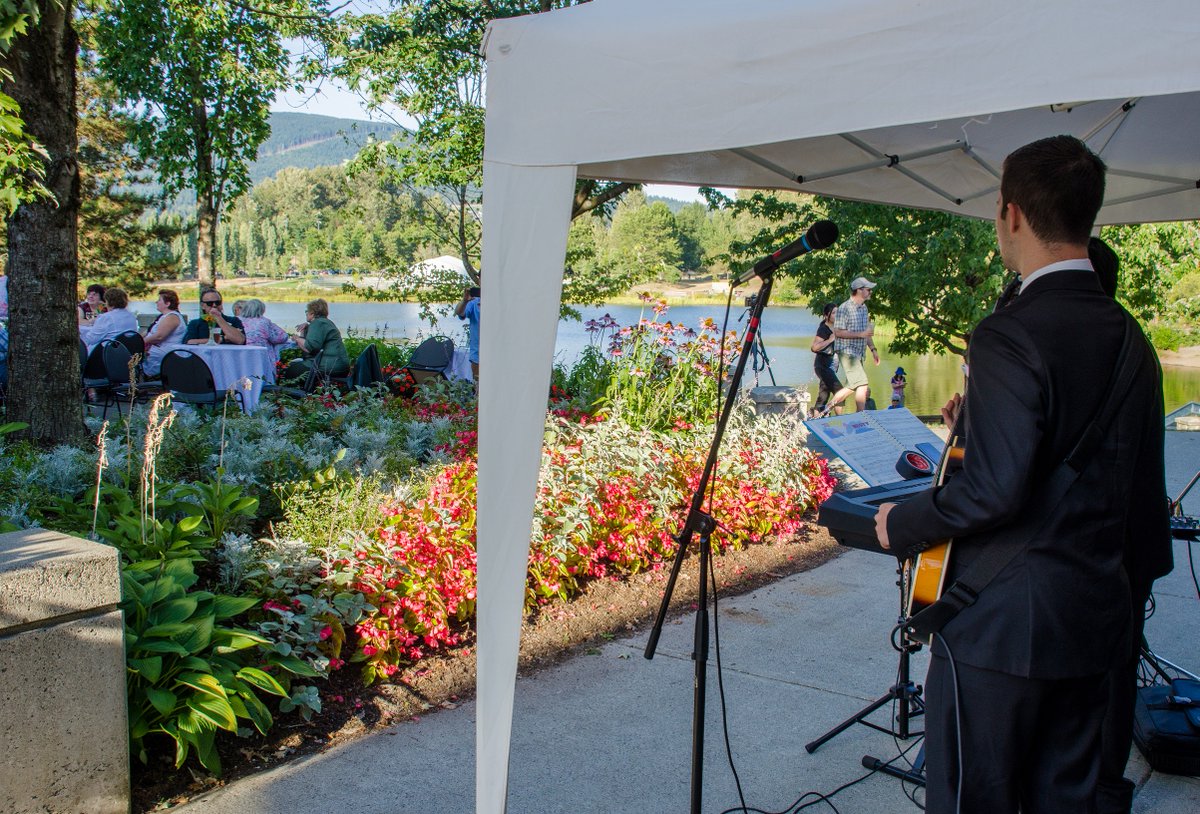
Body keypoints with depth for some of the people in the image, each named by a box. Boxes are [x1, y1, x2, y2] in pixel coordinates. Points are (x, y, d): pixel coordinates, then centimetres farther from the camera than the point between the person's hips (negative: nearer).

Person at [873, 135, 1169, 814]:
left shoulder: (1010, 335, -20)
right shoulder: (1130, 339, 7)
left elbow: (995, 487, -27)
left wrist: (903, 524, -9)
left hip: (1003, 624, -8)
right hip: (1095, 621, 8)